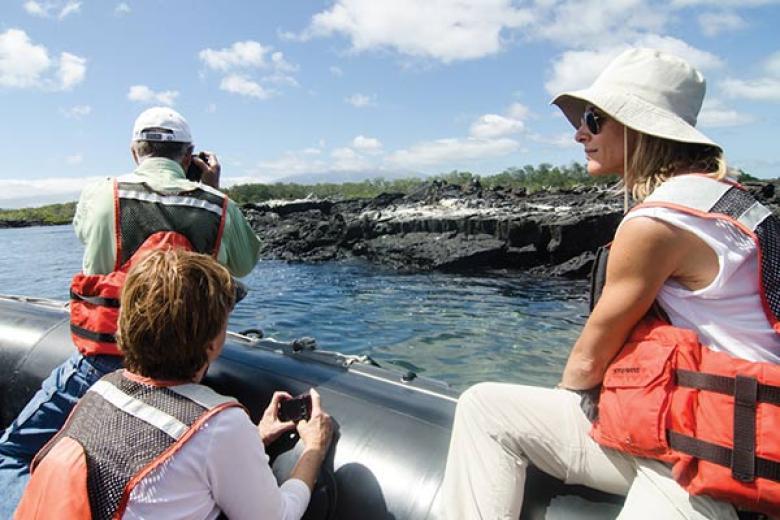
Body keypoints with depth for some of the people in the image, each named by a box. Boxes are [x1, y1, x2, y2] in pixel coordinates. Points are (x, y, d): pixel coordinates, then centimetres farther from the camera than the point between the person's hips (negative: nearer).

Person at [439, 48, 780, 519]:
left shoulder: (656, 222, -20)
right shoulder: (713, 195, 11)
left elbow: (589, 359, -8)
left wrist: (561, 406, 12)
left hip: (703, 457, -9)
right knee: (484, 407, 4)